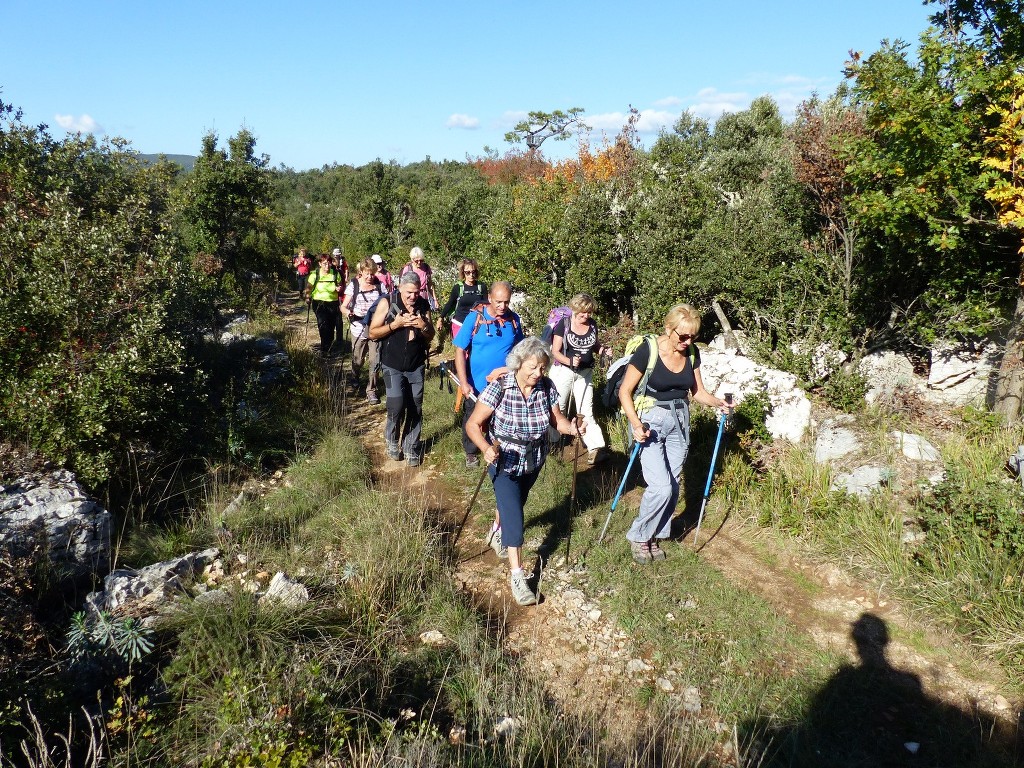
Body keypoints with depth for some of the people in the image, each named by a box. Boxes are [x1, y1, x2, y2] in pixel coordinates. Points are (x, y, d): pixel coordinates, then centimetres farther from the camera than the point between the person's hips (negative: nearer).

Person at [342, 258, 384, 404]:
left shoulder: (379, 285, 2)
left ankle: (372, 391, 7)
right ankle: (354, 381, 44)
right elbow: (343, 307, -4)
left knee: (375, 361, -5)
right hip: (359, 328, -1)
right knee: (358, 361, 12)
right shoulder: (354, 285, -3)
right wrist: (348, 313, -26)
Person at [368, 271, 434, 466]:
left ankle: (411, 448, 19)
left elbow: (430, 336, 9)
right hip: (393, 366, -3)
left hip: (416, 366, 3)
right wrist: (395, 324, -21)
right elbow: (373, 333, -8)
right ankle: (392, 441, 15)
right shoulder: (387, 303, -9)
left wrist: (424, 326, -13)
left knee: (415, 409, 4)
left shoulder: (423, 305, 0)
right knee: (396, 406, -12)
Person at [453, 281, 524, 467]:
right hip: (477, 384, -2)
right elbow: (460, 350, -15)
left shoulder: (513, 319, -7)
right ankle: (471, 452, 41)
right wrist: (463, 383, -19)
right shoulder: (475, 317, -16)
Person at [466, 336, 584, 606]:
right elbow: (473, 424, -23)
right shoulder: (498, 388, -26)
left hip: (534, 461, 5)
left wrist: (572, 428, -29)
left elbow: (557, 420, -7)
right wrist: (486, 448, -41)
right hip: (504, 462, -5)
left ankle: (497, 531, 58)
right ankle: (517, 575, -1)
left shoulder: (547, 387, -16)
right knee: (513, 515, -11)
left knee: (515, 503, 26)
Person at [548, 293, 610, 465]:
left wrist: (601, 350, -6)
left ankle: (595, 447, -1)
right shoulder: (564, 324, -12)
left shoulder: (593, 324, 1)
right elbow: (555, 352, -11)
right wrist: (570, 361, -29)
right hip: (564, 371, -3)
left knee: (586, 411, 4)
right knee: (557, 408, 9)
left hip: (585, 373, 3)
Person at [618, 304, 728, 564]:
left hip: (679, 420, 6)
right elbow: (625, 391, -11)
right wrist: (636, 424, -22)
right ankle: (638, 536, 9)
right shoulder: (647, 351, -16)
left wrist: (718, 402, -9)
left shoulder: (692, 353, 1)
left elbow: (697, 391, 10)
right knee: (661, 486, -13)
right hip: (650, 419, -5)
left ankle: (653, 536, 25)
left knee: (672, 486, 6)